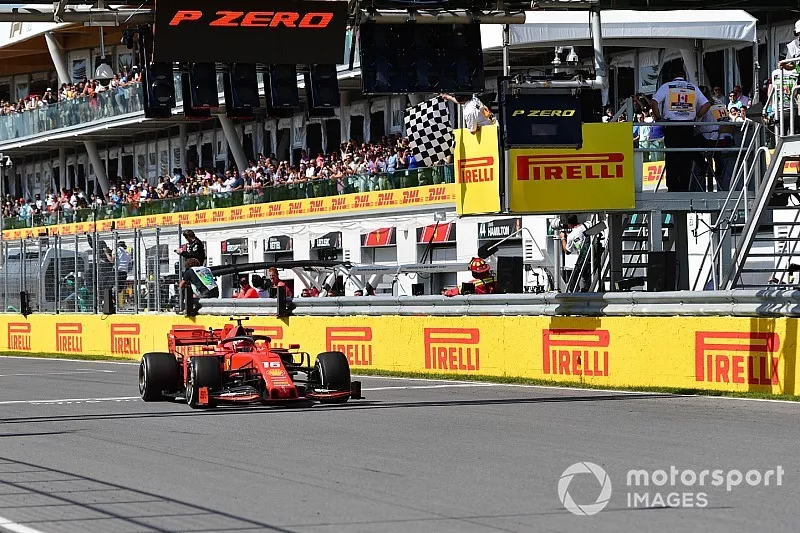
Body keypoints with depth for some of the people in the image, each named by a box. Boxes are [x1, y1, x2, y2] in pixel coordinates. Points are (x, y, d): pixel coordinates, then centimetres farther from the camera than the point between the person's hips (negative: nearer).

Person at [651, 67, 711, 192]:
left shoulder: (667, 86, 7)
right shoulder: (693, 88, 13)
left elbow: (654, 102, -6)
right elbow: (706, 104, 9)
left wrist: (658, 118, 1)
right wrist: (695, 117, 12)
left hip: (671, 125, -1)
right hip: (688, 126, 2)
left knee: (671, 157, 0)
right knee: (687, 157, 4)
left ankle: (673, 187, -3)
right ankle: (684, 187, 2)